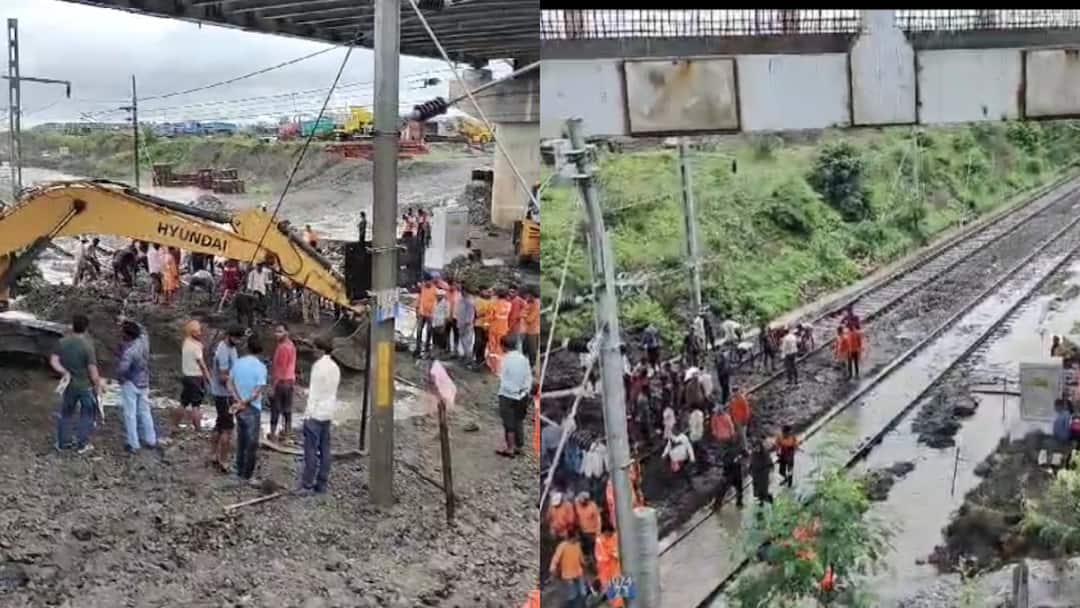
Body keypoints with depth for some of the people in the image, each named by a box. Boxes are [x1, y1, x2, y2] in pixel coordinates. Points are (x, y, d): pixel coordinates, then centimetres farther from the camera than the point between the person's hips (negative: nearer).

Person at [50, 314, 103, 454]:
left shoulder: (62, 342, -8)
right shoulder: (87, 346, -22)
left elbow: (53, 361, -4)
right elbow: (92, 370, -19)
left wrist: (64, 372, 5)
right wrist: (98, 384, -4)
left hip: (69, 384, 4)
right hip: (86, 386, -4)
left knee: (65, 414, 20)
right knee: (86, 415, 14)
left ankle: (61, 443, 29)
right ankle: (82, 445, 19)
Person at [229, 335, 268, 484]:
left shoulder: (237, 362, 0)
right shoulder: (260, 366, -15)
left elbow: (230, 384, -2)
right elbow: (259, 390, -21)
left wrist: (239, 401, -9)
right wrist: (245, 402, -11)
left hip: (239, 407, 5)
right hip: (252, 408, -5)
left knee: (241, 440, 17)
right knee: (252, 442, 3)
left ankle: (240, 471, 24)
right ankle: (248, 475, 6)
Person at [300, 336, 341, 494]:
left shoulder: (319, 366, -15)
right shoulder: (334, 367, 10)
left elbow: (314, 391, -15)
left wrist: (308, 412, -12)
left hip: (315, 412, -8)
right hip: (328, 413, 8)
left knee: (311, 449, -3)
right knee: (324, 449, 9)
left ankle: (307, 483, -1)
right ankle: (322, 484, 13)